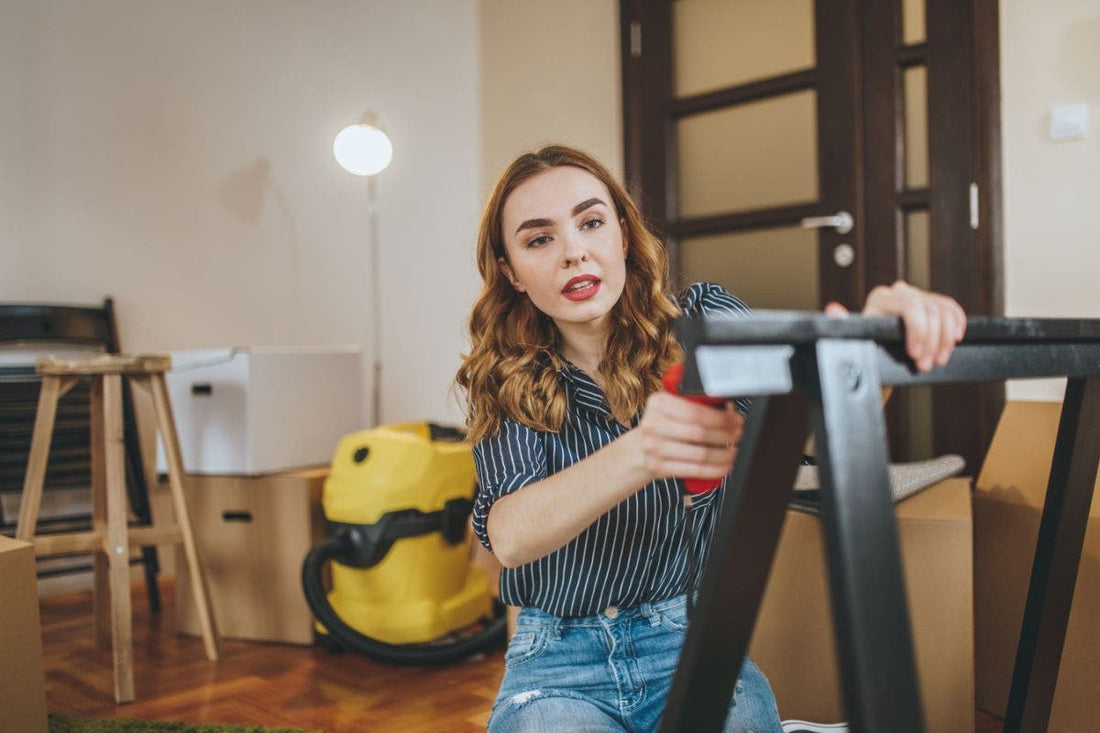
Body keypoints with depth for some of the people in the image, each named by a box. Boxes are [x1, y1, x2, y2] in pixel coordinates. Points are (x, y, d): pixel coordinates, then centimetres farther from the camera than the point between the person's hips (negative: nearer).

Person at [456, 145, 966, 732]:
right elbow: (509, 536, -22)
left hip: (692, 639, 0)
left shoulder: (697, 322, -3)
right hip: (559, 663, 0)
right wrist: (638, 455, -40)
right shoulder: (505, 381, -6)